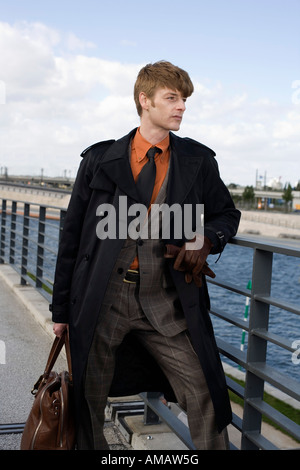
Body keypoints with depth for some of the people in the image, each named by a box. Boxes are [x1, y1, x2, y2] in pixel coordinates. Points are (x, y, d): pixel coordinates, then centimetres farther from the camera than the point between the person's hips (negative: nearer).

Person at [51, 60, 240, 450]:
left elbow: (227, 213, 17)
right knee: (88, 399, 10)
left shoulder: (198, 161, 6)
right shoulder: (100, 159, 3)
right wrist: (62, 307, 6)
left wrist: (206, 237, -8)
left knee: (205, 395, 0)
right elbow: (72, 236, 6)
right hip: (104, 299, 0)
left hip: (166, 303, 1)